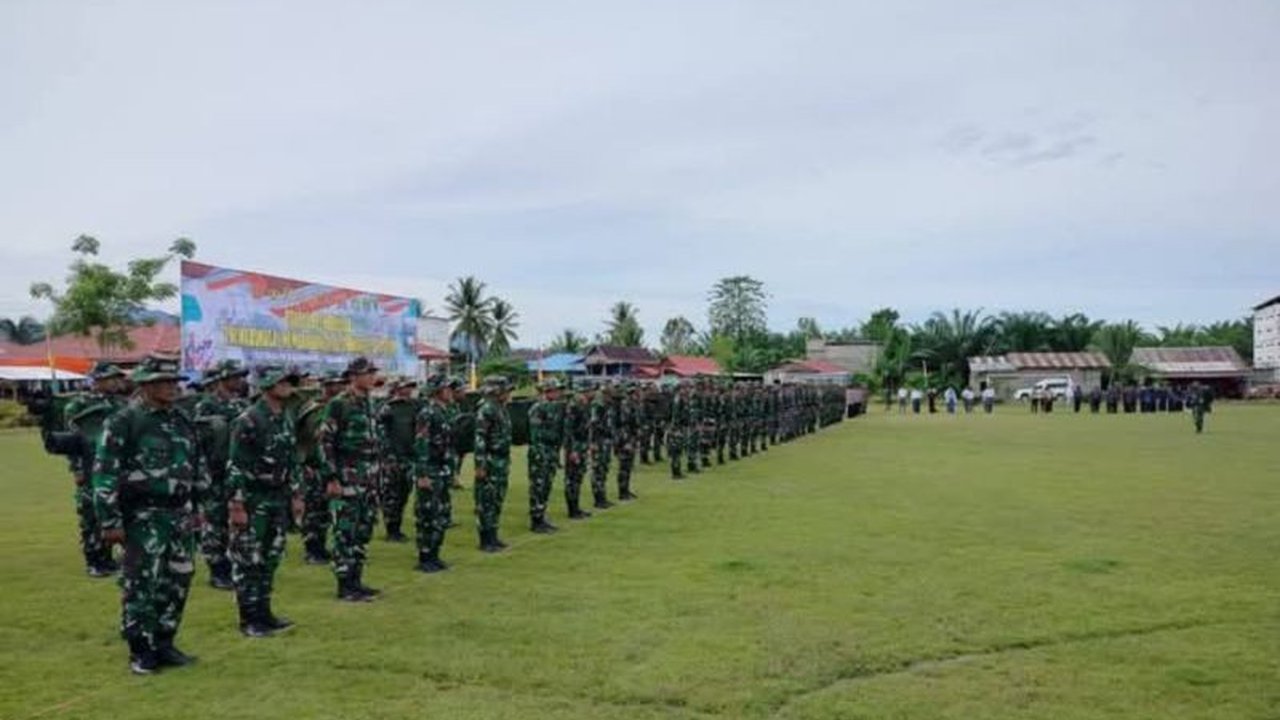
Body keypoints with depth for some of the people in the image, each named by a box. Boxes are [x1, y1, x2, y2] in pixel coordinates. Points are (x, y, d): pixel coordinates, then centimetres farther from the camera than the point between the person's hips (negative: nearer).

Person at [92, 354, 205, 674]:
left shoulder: (181, 420, 10)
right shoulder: (123, 422, -10)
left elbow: (197, 465, 19)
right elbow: (104, 473, -12)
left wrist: (195, 505, 17)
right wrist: (110, 521, -14)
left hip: (180, 514, 6)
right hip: (144, 517, -6)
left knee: (177, 582, 11)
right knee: (141, 586, 0)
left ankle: (164, 643, 24)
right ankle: (141, 651, 13)